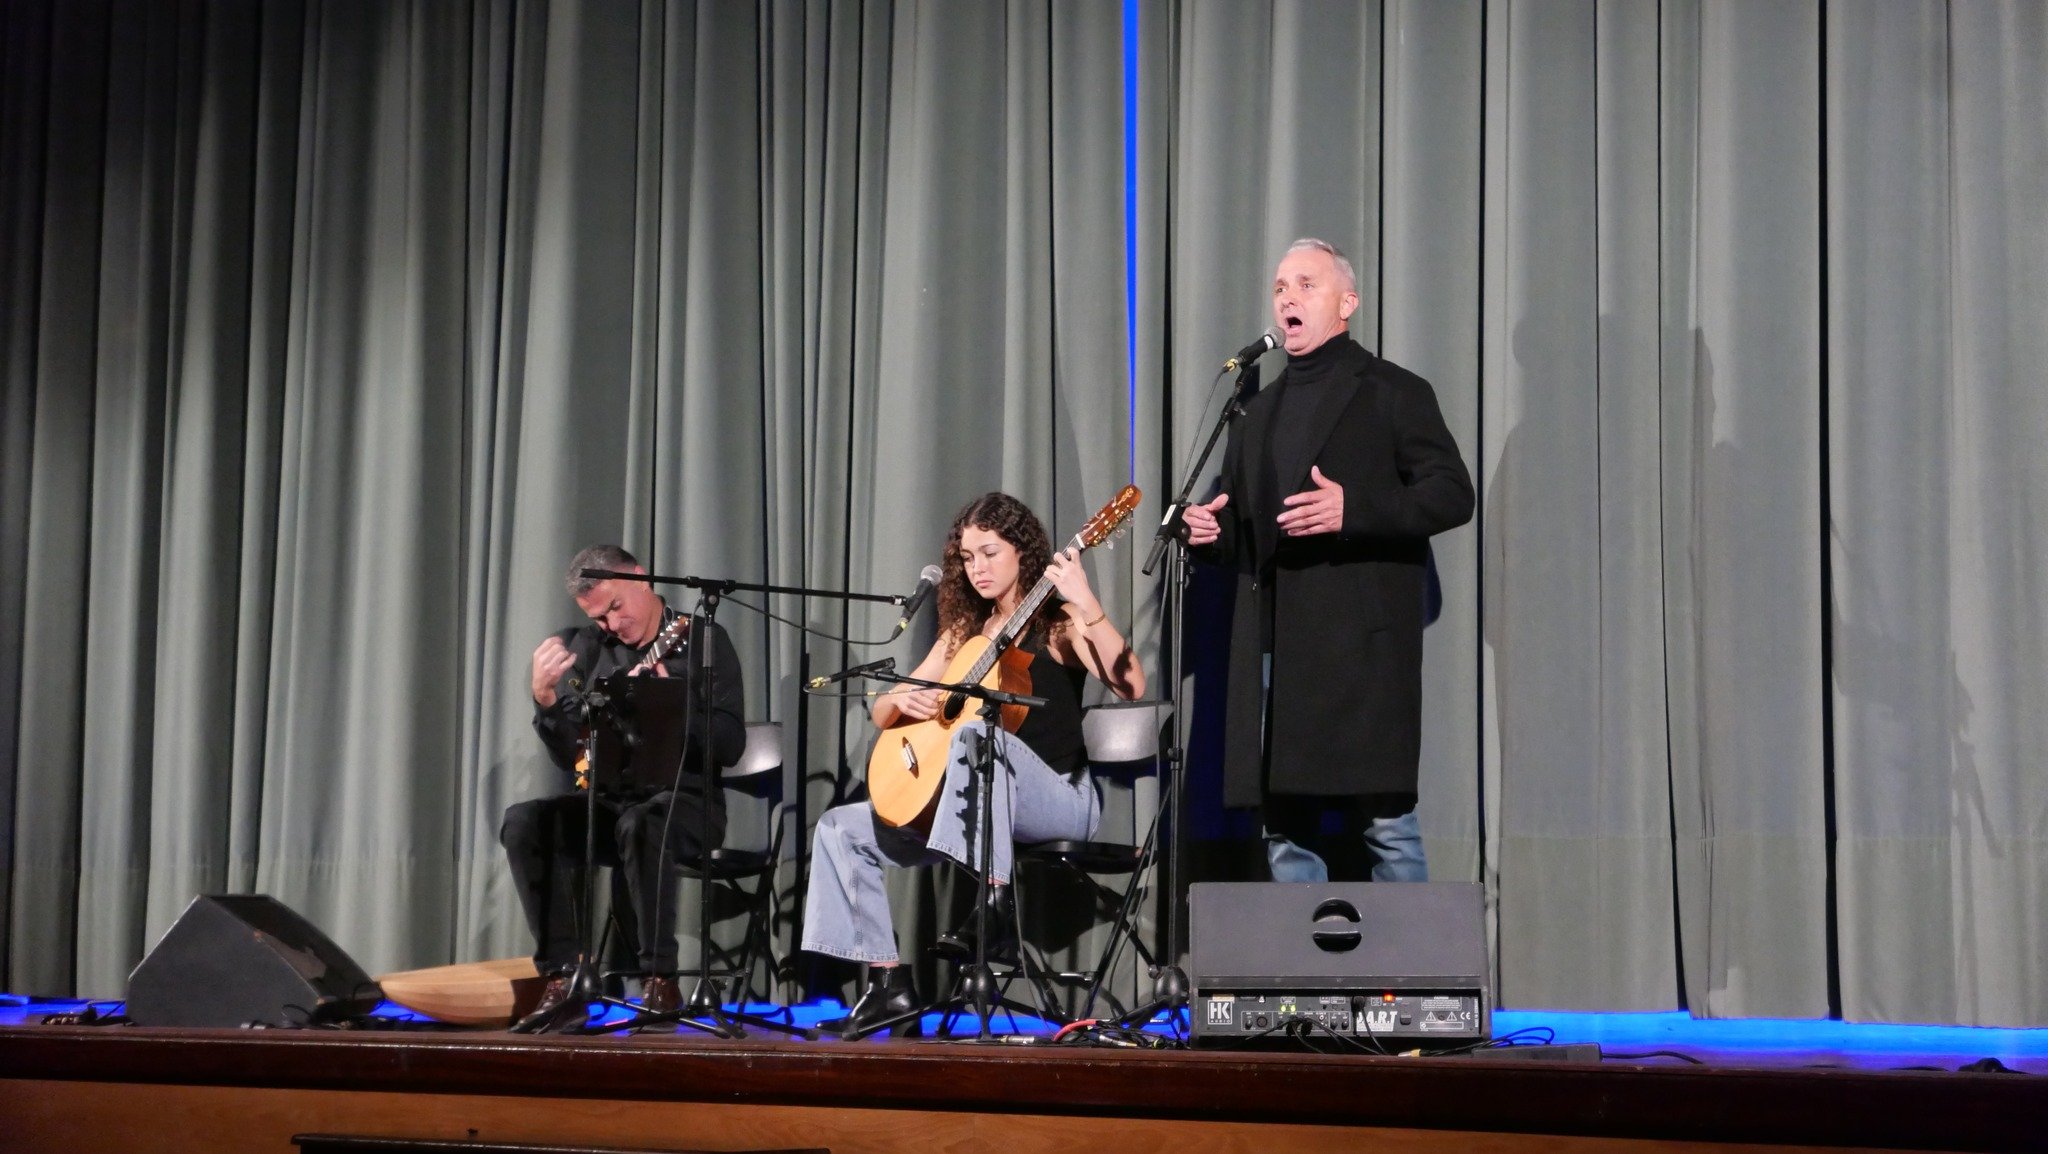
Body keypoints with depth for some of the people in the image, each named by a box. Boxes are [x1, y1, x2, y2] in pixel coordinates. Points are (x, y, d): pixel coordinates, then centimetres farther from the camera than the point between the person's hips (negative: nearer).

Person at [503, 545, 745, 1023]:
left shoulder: (703, 641, -2)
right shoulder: (588, 648, 10)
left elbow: (729, 746, -11)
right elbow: (568, 756, 6)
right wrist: (545, 698, -12)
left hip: (684, 798, -5)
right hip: (605, 796, 5)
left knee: (640, 825, -38)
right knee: (524, 823, -22)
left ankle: (660, 979, -26)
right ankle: (562, 977, -18)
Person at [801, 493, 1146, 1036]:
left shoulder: (1058, 622, -3)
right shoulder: (964, 633, 14)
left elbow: (1130, 686, -23)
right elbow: (881, 715, 16)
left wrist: (1087, 605, -34)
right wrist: (902, 700, -8)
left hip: (1061, 800, -7)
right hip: (971, 807, 7)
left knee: (974, 733, -37)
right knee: (840, 830, -2)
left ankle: (991, 898, -40)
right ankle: (889, 979, -6)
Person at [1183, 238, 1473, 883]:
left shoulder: (1391, 393, 4)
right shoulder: (1260, 412, 23)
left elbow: (1452, 493, -5)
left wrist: (1354, 510, -18)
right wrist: (1211, 533, 6)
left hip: (1360, 643, -6)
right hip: (1273, 648, 6)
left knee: (1385, 823, -7)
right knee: (1286, 831, 6)